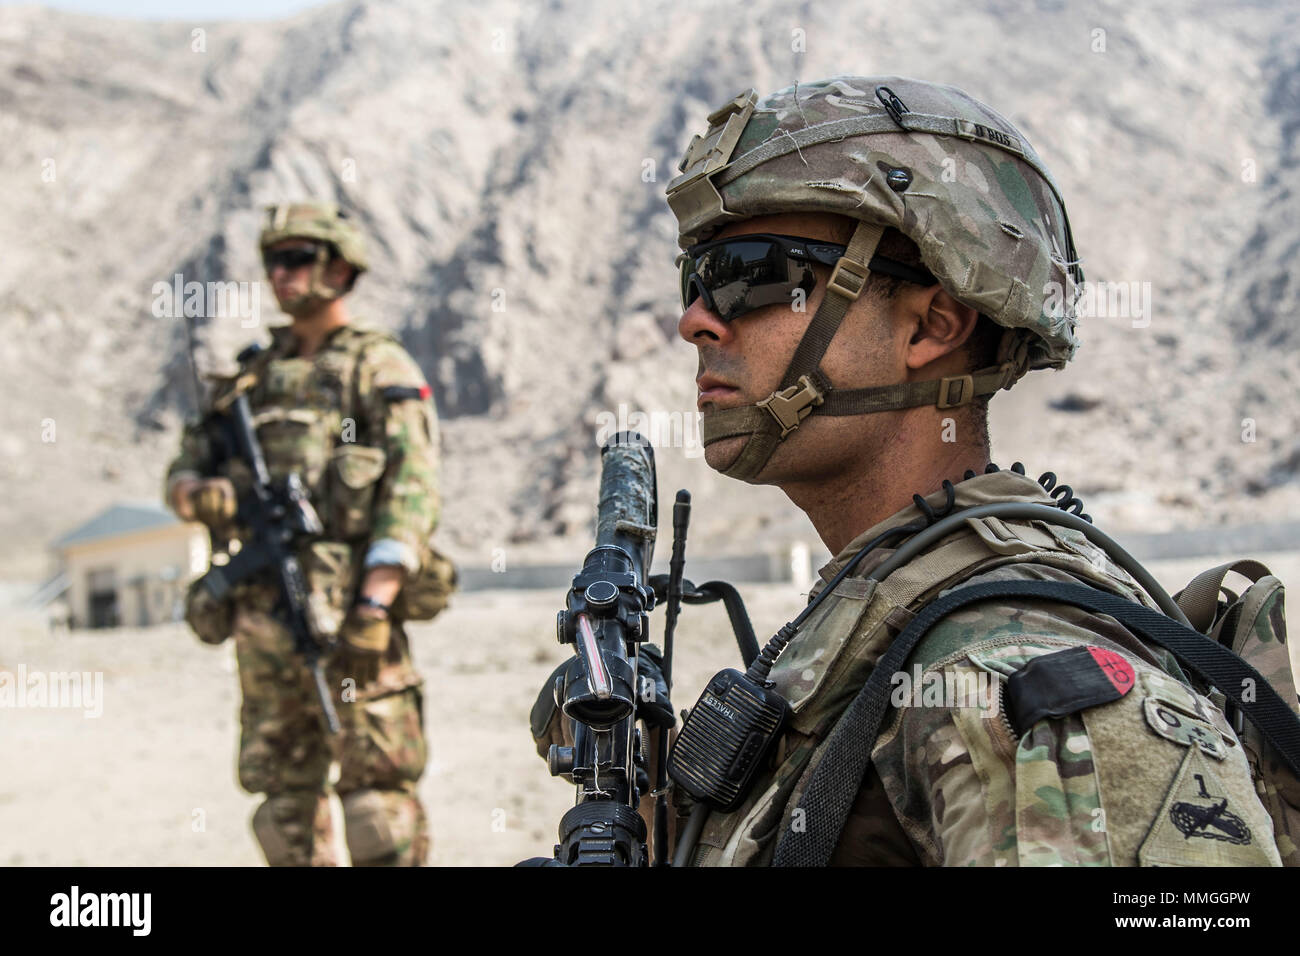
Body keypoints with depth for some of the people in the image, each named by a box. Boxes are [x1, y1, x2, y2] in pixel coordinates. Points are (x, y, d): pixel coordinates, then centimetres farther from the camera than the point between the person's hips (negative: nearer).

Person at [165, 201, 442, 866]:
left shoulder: (380, 368, 1)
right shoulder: (256, 374, 19)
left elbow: (411, 491, -10)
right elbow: (185, 468, 20)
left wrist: (374, 607, -20)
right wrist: (198, 493, -7)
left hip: (348, 609, -6)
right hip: (263, 613, 6)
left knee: (375, 786, -6)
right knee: (283, 793, 10)